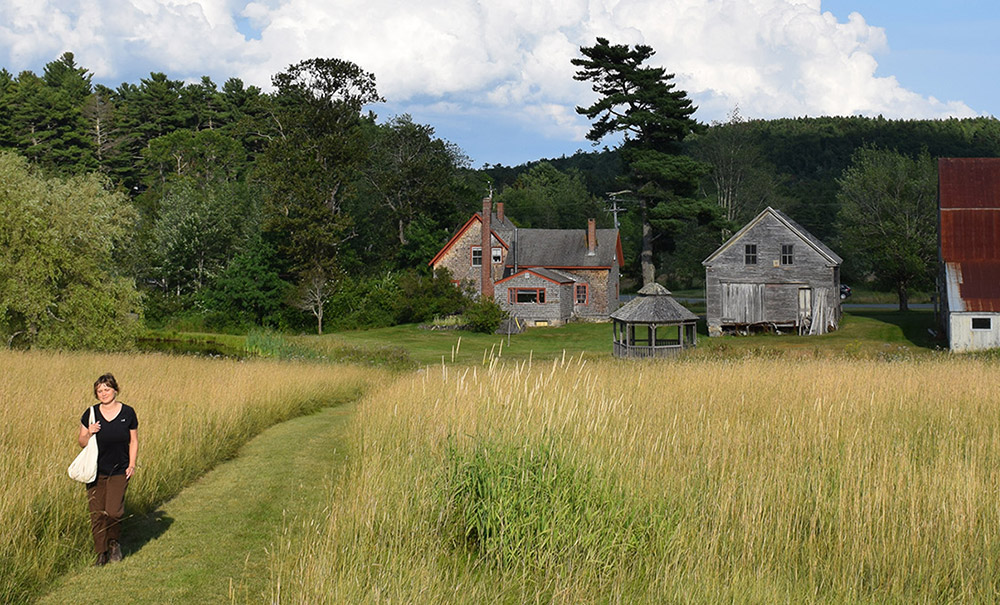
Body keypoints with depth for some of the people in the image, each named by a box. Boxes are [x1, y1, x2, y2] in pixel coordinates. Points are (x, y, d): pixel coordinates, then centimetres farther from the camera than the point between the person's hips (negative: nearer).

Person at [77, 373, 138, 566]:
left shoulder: (128, 413, 1)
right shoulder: (91, 414, 2)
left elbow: (134, 441, 8)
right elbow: (82, 442, 7)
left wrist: (132, 465, -2)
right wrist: (89, 434, -15)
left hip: (119, 472, -1)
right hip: (96, 471, 1)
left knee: (114, 511, -13)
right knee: (97, 513, -2)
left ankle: (114, 542, 16)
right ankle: (101, 553, 12)